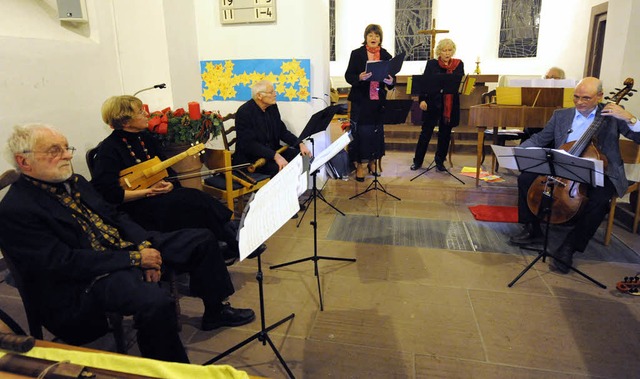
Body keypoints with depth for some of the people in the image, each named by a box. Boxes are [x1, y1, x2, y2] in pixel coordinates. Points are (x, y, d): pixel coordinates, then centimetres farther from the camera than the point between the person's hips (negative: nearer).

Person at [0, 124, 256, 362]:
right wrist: (135, 259, -21)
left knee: (202, 239, 6)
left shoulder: (75, 182, 11)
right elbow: (63, 263, -21)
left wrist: (144, 246, -6)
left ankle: (215, 311, 22)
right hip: (86, 281, -9)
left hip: (129, 247, 9)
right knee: (155, 301, -37)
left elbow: (114, 215, 13)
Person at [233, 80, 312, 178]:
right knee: (281, 169, -31)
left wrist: (300, 144, -6)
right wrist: (275, 156, -33)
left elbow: (282, 131, 11)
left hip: (273, 150, 7)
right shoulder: (244, 112, -17)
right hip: (250, 157, -7)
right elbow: (249, 144, -24)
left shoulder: (272, 107, 5)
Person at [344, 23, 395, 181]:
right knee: (361, 132, -1)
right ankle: (360, 164, 11)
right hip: (361, 100, -3)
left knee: (377, 131, 9)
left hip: (379, 100, 3)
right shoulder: (356, 54, 1)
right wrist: (359, 77, -24)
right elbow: (348, 76, -4)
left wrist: (390, 81, -17)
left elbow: (392, 77, 7)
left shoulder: (386, 55, 7)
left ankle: (373, 161, 25)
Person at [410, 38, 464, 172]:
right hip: (433, 103, -3)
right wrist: (422, 99, -13)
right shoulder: (432, 64, 0)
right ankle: (418, 161, 14)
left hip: (451, 105, 3)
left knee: (445, 133, 9)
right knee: (426, 132, 2)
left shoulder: (459, 64, 7)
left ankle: (440, 161, 22)